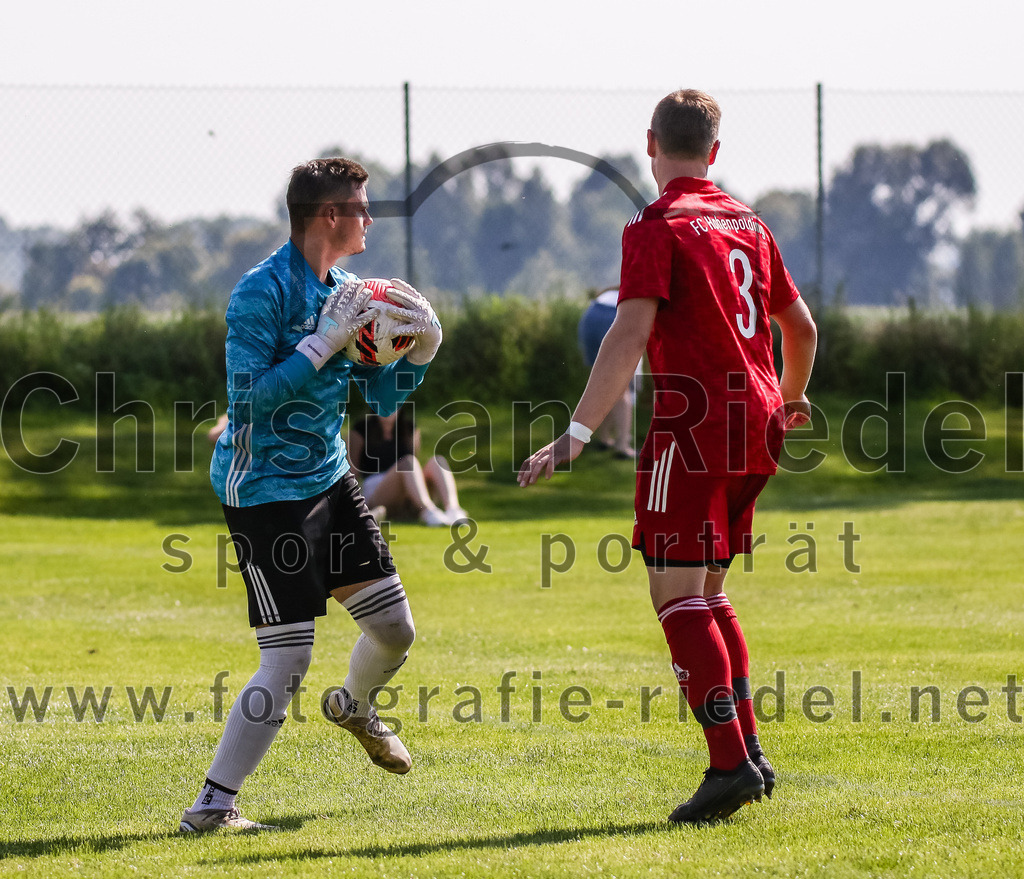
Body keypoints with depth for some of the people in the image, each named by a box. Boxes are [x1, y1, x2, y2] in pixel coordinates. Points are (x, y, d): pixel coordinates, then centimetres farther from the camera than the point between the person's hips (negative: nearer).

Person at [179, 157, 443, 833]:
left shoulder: (346, 292, 8)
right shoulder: (262, 291, -16)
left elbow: (384, 398, 15)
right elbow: (249, 397, -24)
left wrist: (422, 348, -2)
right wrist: (325, 343, -25)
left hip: (330, 478, 8)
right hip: (264, 491, -8)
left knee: (395, 629, 12)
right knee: (288, 659, -15)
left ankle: (355, 707, 47)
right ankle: (211, 807, -8)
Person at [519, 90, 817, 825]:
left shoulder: (658, 228, -8)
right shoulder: (748, 224, 14)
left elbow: (630, 334, -20)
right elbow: (801, 327, 24)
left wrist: (577, 433, -23)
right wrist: (789, 399, 43)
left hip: (694, 426, -7)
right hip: (755, 427, 7)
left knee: (677, 594, -6)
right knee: (707, 592, 17)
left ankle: (731, 765, -14)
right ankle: (749, 752, 13)